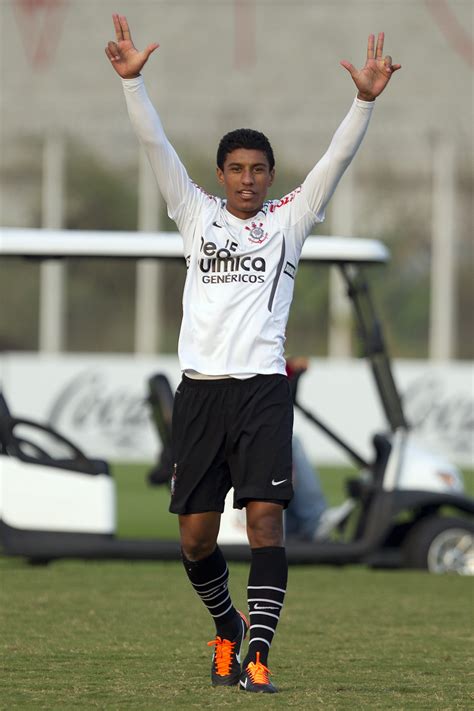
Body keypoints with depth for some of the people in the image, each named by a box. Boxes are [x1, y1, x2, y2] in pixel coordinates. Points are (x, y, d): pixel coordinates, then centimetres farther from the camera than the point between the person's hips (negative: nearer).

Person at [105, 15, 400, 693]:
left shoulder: (288, 221, 9)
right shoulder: (197, 215, 12)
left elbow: (337, 158, 0)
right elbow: (157, 146, 5)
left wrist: (365, 101, -13)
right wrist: (133, 81, -6)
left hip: (263, 389, -2)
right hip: (200, 388, 2)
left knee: (265, 520, -14)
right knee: (196, 536, 3)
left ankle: (257, 654, -14)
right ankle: (228, 625, 29)